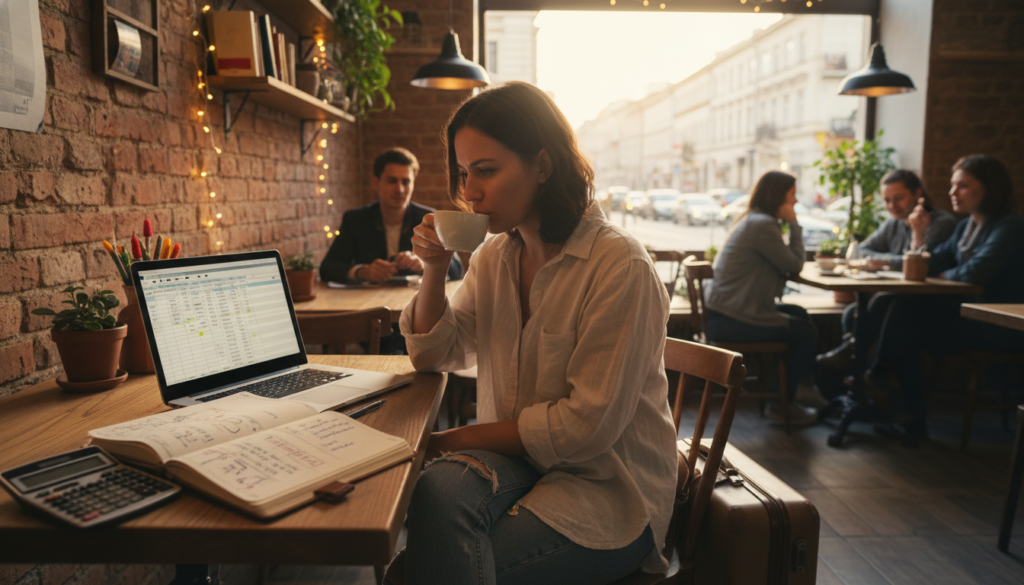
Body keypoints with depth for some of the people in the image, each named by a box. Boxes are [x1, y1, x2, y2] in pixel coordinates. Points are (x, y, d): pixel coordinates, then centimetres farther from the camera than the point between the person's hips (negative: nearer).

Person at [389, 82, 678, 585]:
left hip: (608, 487, -5)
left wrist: (457, 438, -13)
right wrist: (434, 270, -7)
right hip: (517, 458, 5)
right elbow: (433, 357, 9)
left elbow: (587, 424, -19)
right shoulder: (494, 256, 6)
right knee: (438, 489, -29)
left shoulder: (620, 266, -18)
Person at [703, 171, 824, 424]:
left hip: (726, 309, 11)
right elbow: (794, 265, -12)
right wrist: (794, 224, -6)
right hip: (730, 321, -11)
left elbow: (783, 263, 15)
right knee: (806, 332, -3)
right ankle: (782, 405, 11)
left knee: (800, 314, 21)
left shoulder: (751, 220, 14)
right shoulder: (763, 225, -19)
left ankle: (803, 386, 28)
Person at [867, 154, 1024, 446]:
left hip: (1000, 330, -8)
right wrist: (919, 234, -5)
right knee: (905, 308, -18)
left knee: (904, 330, -22)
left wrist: (944, 274, -4)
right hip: (969, 316, 8)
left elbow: (973, 273, -25)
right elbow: (926, 268, 9)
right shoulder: (965, 226, 13)